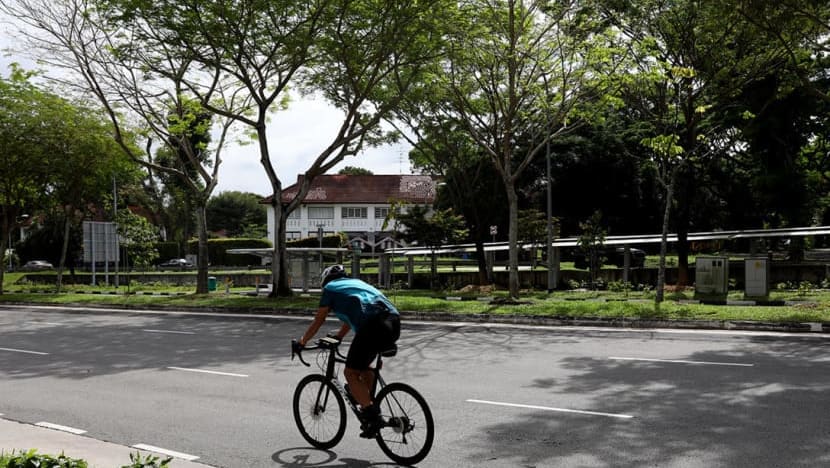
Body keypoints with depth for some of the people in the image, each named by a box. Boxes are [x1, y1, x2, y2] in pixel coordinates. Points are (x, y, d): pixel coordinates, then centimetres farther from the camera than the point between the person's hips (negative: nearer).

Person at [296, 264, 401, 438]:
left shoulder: (330, 288, 18)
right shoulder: (357, 282, 37)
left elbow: (318, 321, 22)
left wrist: (302, 341, 36)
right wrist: (337, 338, 58)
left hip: (372, 327, -7)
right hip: (395, 323, 7)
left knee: (350, 373, 5)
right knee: (363, 366, 27)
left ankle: (371, 415, -6)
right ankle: (368, 403, 27)